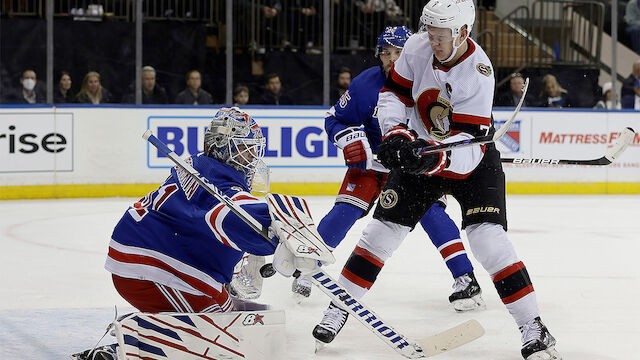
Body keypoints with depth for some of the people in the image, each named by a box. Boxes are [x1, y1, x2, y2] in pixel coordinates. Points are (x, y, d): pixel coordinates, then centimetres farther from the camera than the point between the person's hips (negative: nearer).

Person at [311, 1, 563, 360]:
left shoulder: (479, 74, -29)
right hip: (420, 151, 4)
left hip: (473, 161, -4)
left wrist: (436, 159, -48)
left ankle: (533, 327, -12)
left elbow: (470, 145, -32)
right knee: (384, 228, 0)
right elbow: (394, 92, -1)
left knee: (487, 237, -18)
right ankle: (341, 306, 15)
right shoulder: (417, 47, -15)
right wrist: (396, 134, -17)